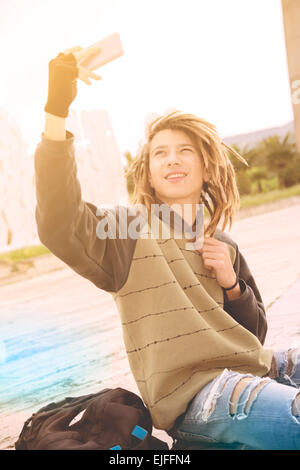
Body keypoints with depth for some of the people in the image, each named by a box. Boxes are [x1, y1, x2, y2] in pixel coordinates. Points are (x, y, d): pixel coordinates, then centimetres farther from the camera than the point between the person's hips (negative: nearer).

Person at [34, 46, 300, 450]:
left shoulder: (224, 247, 15)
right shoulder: (129, 230, -2)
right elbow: (59, 225, -24)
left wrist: (231, 284, -1)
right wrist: (57, 110, -31)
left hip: (252, 369, 7)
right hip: (191, 393, -7)